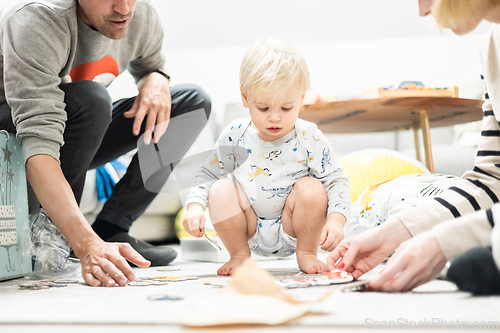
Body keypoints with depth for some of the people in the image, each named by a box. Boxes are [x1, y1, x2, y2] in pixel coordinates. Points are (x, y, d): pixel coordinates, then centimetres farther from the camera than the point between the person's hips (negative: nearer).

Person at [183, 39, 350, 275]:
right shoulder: (235, 135, -7)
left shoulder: (309, 138, -12)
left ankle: (306, 253, -4)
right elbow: (208, 175, 4)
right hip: (250, 232, 2)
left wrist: (335, 220, -27)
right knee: (221, 190, -22)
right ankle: (239, 255, -2)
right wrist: (195, 207, -14)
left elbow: (336, 181, -10)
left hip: (291, 230, -2)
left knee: (311, 188, -28)